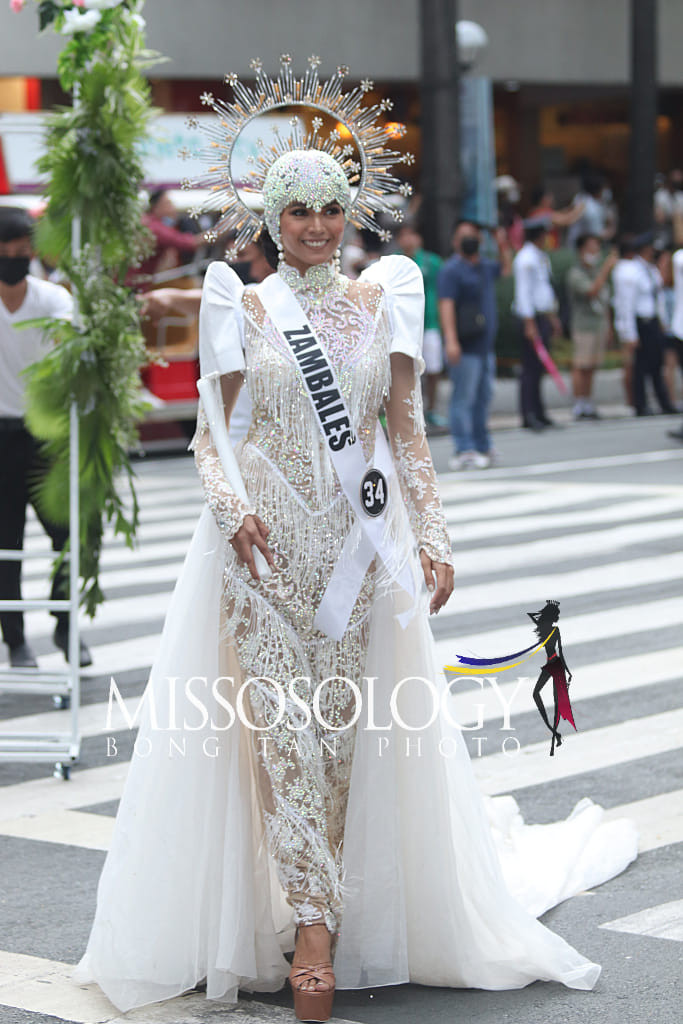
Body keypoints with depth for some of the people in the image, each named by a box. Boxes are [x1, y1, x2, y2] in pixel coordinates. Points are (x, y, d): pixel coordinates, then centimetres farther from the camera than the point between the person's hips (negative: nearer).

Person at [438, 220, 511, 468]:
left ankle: (482, 447, 22)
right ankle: (464, 450, -10)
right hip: (465, 348, -9)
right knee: (464, 398, -9)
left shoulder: (484, 266, 17)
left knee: (483, 398, 14)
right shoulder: (451, 270, -9)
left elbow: (505, 268, 40)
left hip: (486, 345, 9)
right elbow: (446, 305, -18)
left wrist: (503, 245, 22)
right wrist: (451, 340, -28)